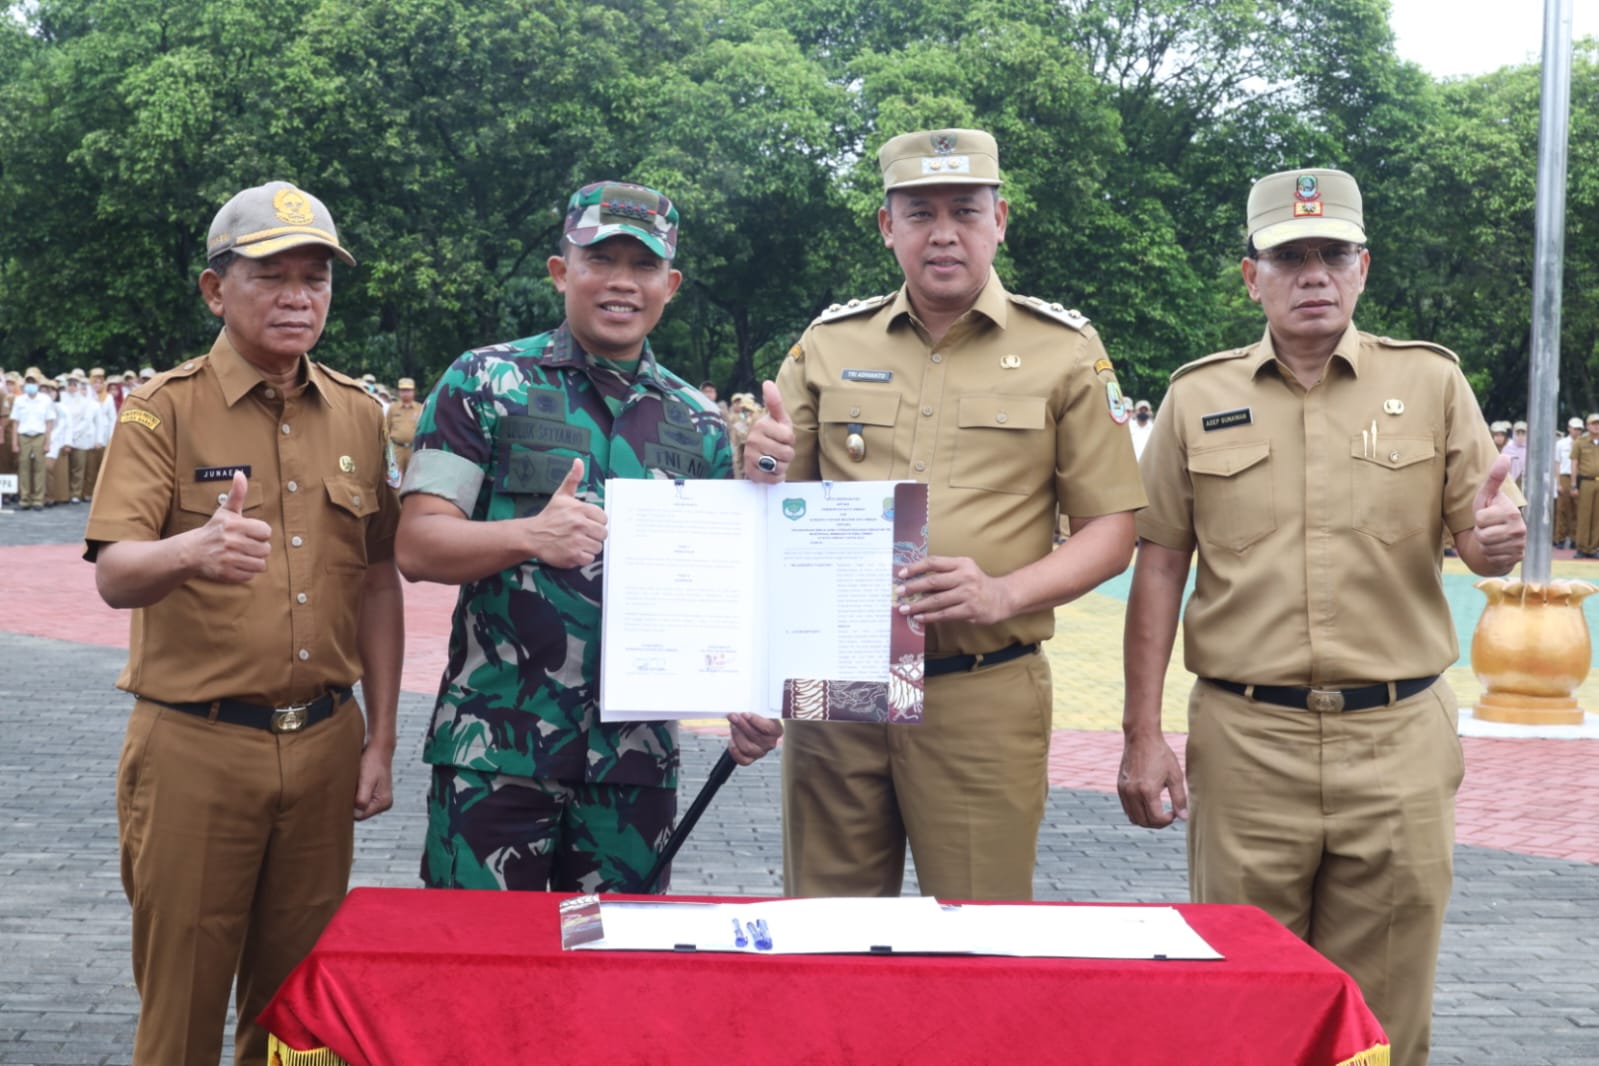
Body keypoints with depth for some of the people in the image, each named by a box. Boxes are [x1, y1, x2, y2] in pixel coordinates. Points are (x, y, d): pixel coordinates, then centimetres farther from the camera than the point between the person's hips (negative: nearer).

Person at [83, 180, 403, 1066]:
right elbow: (114, 574, -18)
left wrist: (380, 737, 8)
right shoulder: (165, 409, -5)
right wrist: (192, 551, -40)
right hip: (196, 746, -4)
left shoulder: (357, 415, 9)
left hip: (322, 742, 4)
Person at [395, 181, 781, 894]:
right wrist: (531, 536, -24)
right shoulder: (484, 384, 1)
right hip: (494, 747, -3)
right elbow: (417, 547, -6)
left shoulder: (699, 425, 10)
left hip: (637, 758, 3)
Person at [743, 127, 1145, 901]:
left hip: (984, 697, -2)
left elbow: (1110, 528, 2)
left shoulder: (1065, 350, 4)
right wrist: (763, 471, -9)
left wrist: (1003, 594, -15)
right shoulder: (828, 343, 10)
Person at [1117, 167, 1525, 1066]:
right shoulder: (1198, 397, 6)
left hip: (1399, 737, 0)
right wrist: (1142, 733, 0)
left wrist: (1496, 539, -19)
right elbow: (1160, 565, 6)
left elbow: (1480, 541, 6)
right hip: (1245, 740, 0)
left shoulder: (1431, 382, 6)